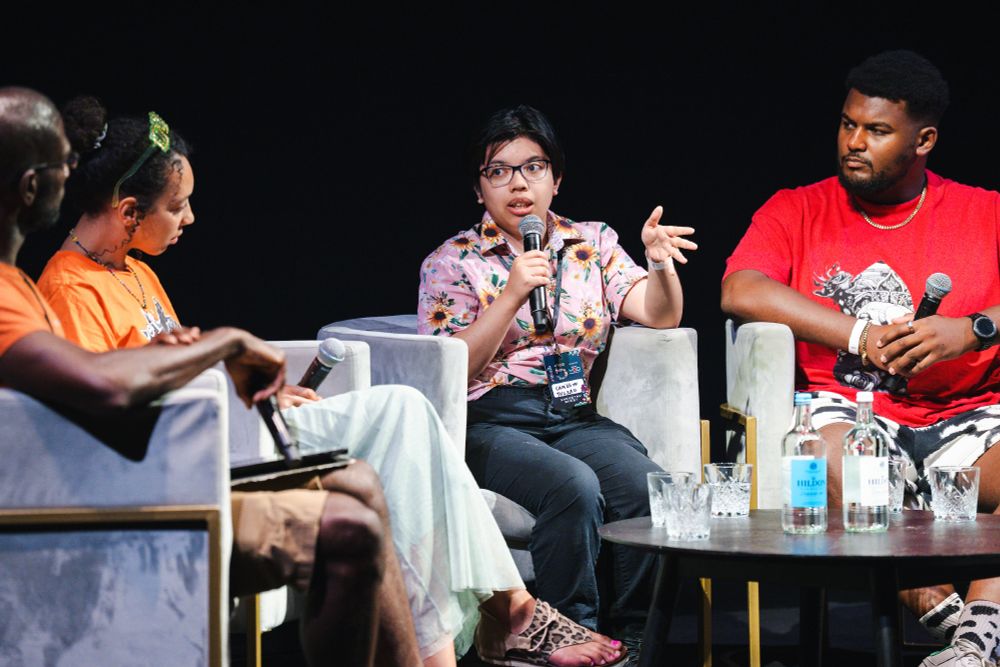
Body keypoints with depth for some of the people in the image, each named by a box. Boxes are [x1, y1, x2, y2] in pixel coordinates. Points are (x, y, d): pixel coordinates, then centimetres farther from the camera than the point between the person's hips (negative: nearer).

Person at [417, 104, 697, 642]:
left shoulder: (593, 243, 16)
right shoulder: (452, 262, 6)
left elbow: (660, 315, 4)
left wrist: (660, 262, -17)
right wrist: (512, 295, -13)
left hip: (575, 415, 3)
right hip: (490, 420, -3)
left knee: (650, 489, -28)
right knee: (574, 486, -34)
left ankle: (637, 638, -15)